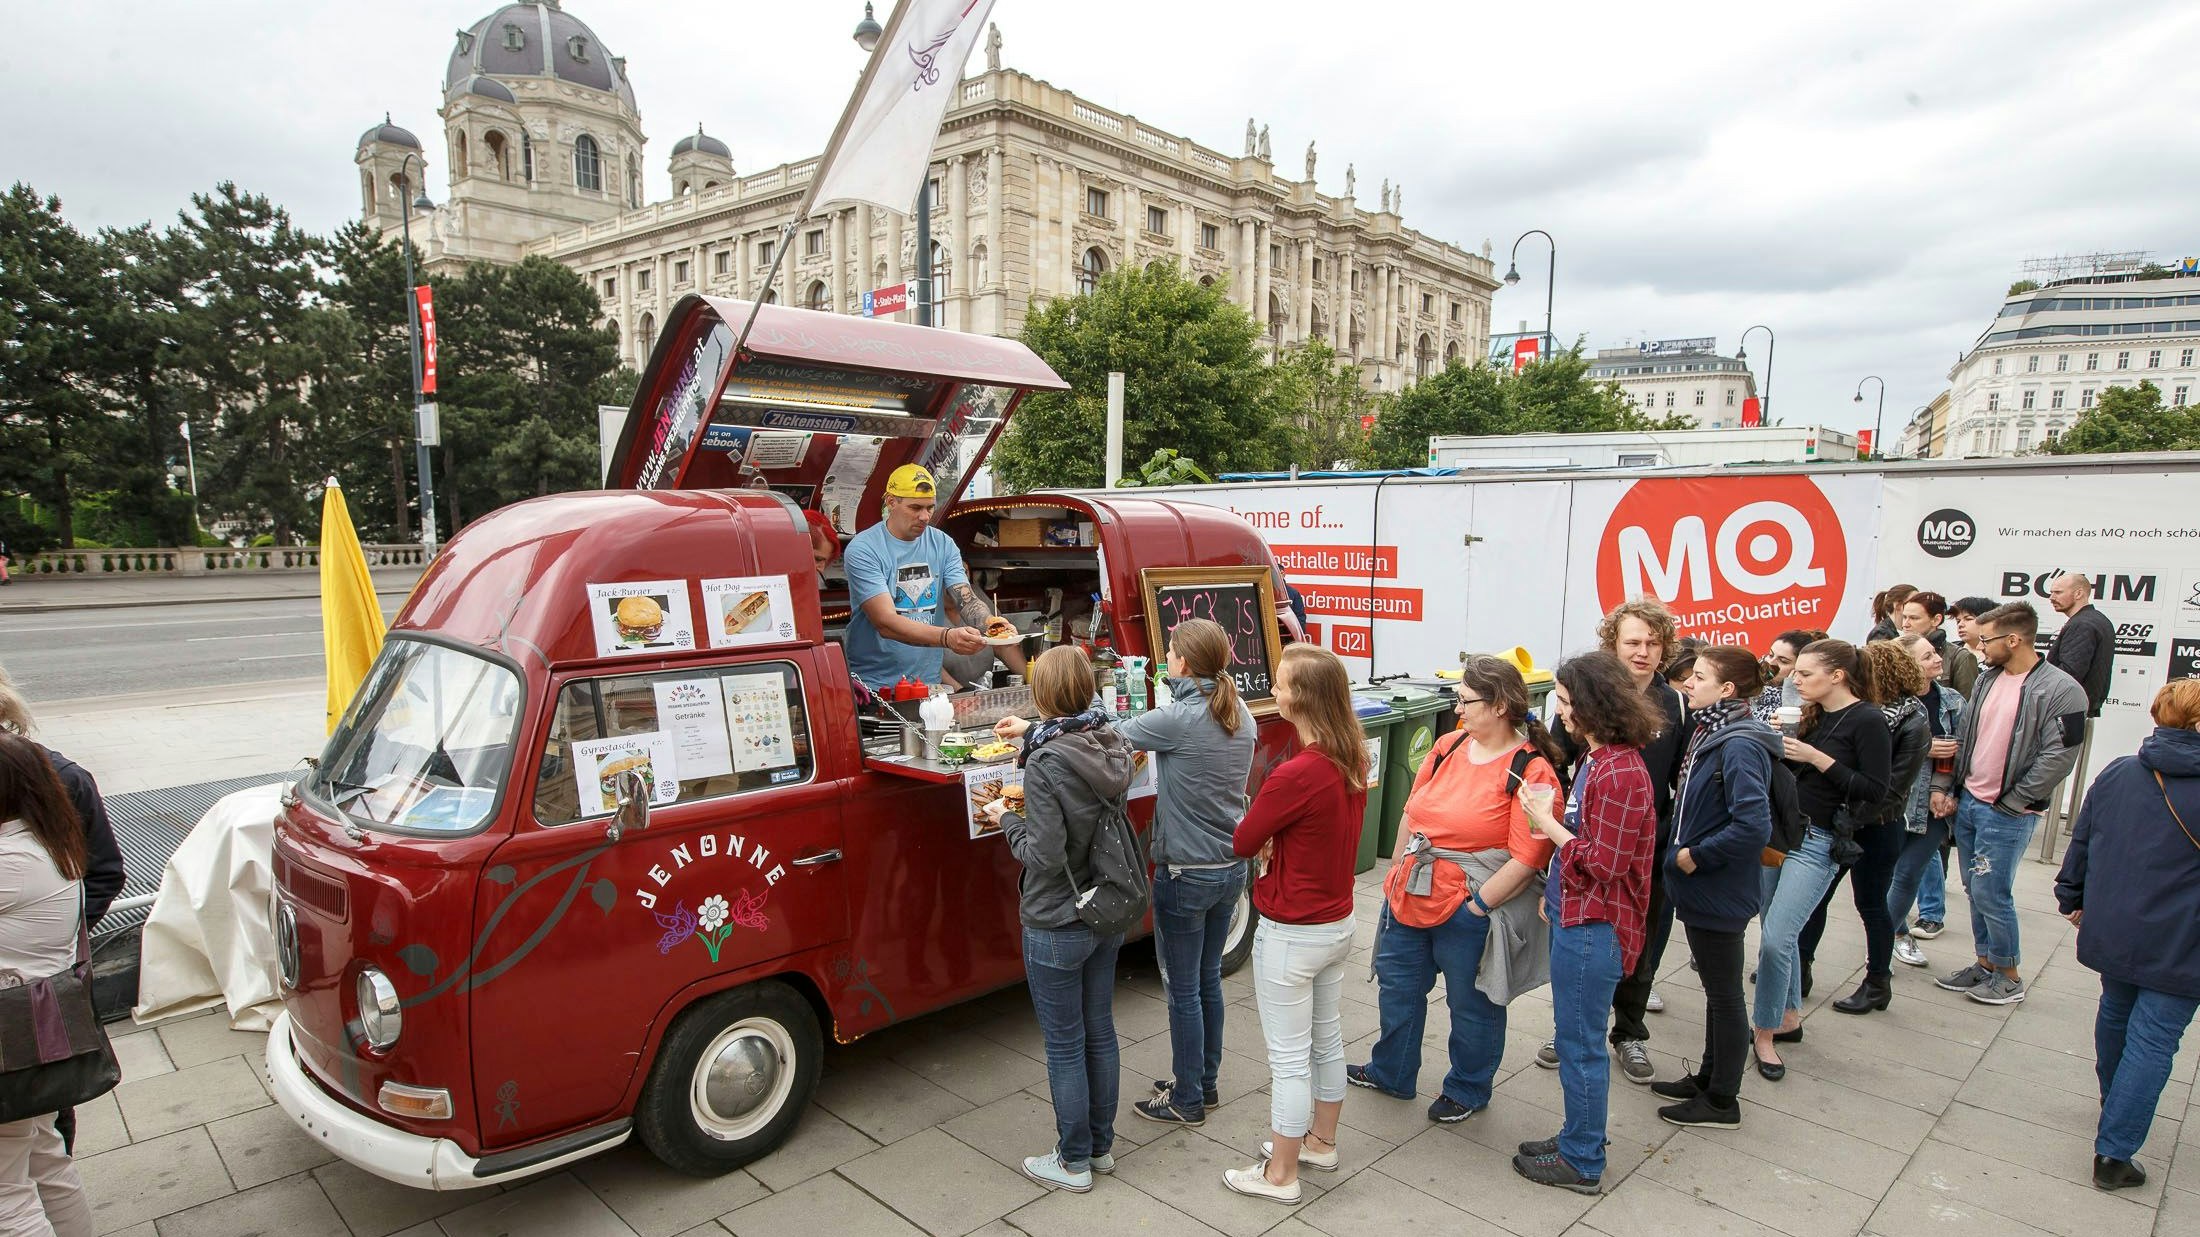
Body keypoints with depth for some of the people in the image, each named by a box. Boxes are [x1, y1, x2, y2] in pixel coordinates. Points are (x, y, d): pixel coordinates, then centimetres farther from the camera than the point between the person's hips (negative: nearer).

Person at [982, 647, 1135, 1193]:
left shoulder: (1046, 763, -24)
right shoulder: (1113, 746, -4)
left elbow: (1045, 855, -24)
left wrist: (1007, 819, -6)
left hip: (1057, 927, -7)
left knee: (1065, 1046, 9)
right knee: (1101, 1033, 20)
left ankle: (1074, 1162, 25)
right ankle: (1101, 1145, 35)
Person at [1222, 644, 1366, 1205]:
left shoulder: (1296, 774, -29)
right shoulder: (1353, 762, -4)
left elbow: (1242, 842, -16)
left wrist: (1263, 839, 3)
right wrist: (1276, 842, -5)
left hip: (1291, 935, -8)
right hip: (1339, 921, 8)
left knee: (1288, 1057, 7)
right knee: (1326, 1037, 23)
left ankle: (1280, 1175, 23)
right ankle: (1321, 1141, 42)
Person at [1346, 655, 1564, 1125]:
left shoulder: (1531, 771, -17)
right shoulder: (1448, 746, 2)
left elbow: (1527, 858, -19)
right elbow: (1412, 813, 11)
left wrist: (1477, 906, -17)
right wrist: (1396, 872, 10)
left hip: (1470, 910, -7)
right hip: (1410, 897, 7)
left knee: (1471, 1003, 13)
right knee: (1397, 984, 20)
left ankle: (1468, 1090, 38)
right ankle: (1391, 1073, 42)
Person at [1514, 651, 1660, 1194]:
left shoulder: (1620, 773, -23)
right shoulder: (1598, 759, 8)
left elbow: (1604, 863, -21)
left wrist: (1547, 823, -15)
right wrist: (1554, 891, 12)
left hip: (1592, 926, -10)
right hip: (1576, 915, 10)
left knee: (1580, 1043, 4)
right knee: (1578, 1038, 20)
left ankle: (1582, 1163, 20)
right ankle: (1581, 1136, 36)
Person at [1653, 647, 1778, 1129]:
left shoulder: (1739, 746, -24)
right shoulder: (1710, 734, 5)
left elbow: (1753, 826, -32)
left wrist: (1697, 856, -23)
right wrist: (1684, 851, 8)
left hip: (1719, 892, -9)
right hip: (1701, 889, 9)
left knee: (1724, 993, 7)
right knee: (1715, 987, 21)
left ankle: (1723, 1101, 23)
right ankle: (1709, 1078, 37)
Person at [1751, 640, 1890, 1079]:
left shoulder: (1868, 721, -11)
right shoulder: (1814, 715, 8)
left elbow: (1874, 792, -14)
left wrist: (1817, 758, -19)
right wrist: (1781, 748, -4)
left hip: (1819, 843, -7)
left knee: (1775, 938, -11)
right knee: (1781, 935, 14)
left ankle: (1765, 1033, 5)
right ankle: (1789, 1017, 31)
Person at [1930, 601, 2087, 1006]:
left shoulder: (2060, 691, -15)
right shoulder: (1987, 679, 8)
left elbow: (2058, 759, -17)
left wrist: (2009, 804, -14)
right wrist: (1944, 787, 7)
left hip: (2007, 813, -7)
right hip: (1967, 802, 7)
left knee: (1991, 894, -1)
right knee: (1974, 890, 14)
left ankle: (2009, 977, 17)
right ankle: (1984, 964, 28)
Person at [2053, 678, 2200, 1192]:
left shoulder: (2116, 774, -2)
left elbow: (2081, 841, 7)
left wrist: (2072, 898, 20)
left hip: (2111, 932, 5)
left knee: (2115, 1014, 25)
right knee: (2153, 1040, 2)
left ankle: (2114, 1103, 48)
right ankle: (2114, 1152, 4)